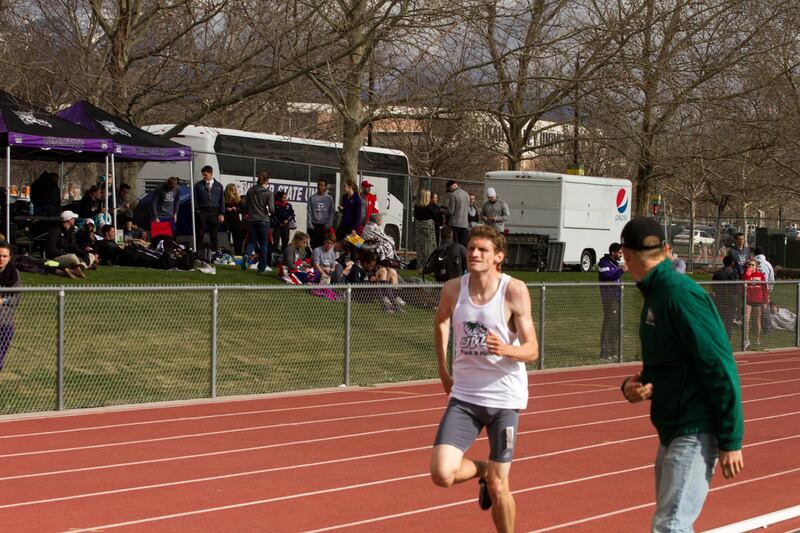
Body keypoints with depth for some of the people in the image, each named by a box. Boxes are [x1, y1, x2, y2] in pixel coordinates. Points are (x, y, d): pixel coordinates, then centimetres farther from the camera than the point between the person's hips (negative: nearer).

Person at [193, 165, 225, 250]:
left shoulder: (218, 186, 10)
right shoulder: (198, 185, 6)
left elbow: (222, 201, 10)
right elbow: (195, 200, 6)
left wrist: (222, 214, 2)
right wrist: (196, 211, -4)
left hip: (214, 212, 1)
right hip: (202, 212, -1)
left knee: (214, 235, 4)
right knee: (200, 234, -3)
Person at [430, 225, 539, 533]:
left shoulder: (514, 291, -13)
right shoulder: (453, 289, -3)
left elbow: (532, 350, -12)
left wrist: (506, 350, -34)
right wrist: (443, 370, 20)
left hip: (504, 397, -3)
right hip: (464, 395, 3)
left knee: (498, 486, 3)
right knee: (442, 474, -13)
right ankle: (482, 470, 21)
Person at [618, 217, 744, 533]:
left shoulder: (681, 294, -17)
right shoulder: (656, 296, 12)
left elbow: (721, 369, -19)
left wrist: (731, 440, -18)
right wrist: (632, 385, 0)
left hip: (695, 434, -10)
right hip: (671, 432, 10)